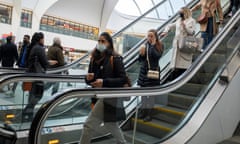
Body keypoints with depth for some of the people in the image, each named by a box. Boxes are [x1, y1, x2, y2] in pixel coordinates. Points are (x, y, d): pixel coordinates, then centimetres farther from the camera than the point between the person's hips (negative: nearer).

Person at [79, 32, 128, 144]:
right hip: (98, 96, 8)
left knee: (89, 125, -6)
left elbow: (123, 79, -16)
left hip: (109, 97, -7)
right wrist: (88, 78, -14)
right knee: (110, 124, 23)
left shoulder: (115, 59, -12)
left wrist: (104, 82, -26)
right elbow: (90, 80, 11)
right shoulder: (94, 59, 5)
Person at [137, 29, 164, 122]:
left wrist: (153, 45, -15)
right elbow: (140, 60, 8)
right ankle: (143, 111, 25)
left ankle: (149, 113, 10)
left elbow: (157, 56, -22)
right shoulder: (145, 45, 5)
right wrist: (141, 54, -12)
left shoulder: (159, 46, -3)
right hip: (143, 71, 4)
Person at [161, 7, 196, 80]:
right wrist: (165, 31, 7)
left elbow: (192, 32, -7)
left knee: (183, 63, -6)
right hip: (177, 44, 4)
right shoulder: (179, 20, 16)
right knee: (176, 61, 4)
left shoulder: (192, 21, 2)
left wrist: (185, 26, -19)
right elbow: (170, 26, 24)